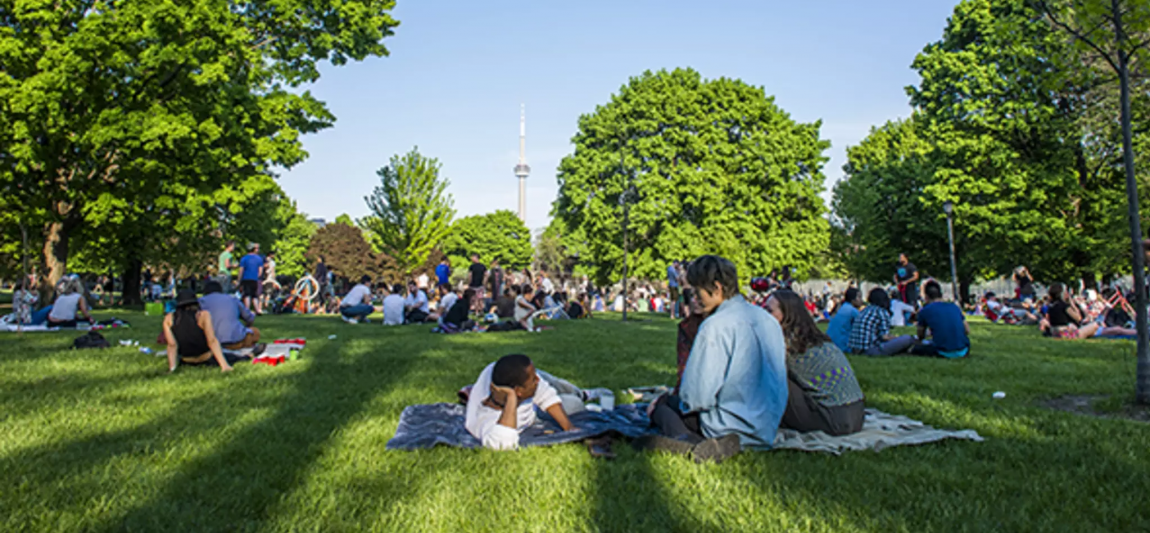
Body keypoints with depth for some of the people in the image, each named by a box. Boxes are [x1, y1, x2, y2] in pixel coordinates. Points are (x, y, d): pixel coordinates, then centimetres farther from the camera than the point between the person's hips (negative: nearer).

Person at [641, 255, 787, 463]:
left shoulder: (716, 326, -19)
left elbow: (699, 395, -19)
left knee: (660, 405, 12)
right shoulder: (769, 320, 5)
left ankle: (691, 442, -18)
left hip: (731, 427, -8)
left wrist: (684, 402, 5)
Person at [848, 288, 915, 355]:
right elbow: (885, 336, -8)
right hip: (871, 349, -8)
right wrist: (896, 338, 12)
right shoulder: (882, 312, -2)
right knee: (908, 338, -4)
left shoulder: (865, 310, 18)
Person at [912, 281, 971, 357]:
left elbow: (921, 336, 18)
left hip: (944, 353, -3)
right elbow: (967, 331, 13)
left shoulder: (924, 311, 3)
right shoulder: (954, 306, 11)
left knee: (915, 348, 13)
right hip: (963, 351, 3)